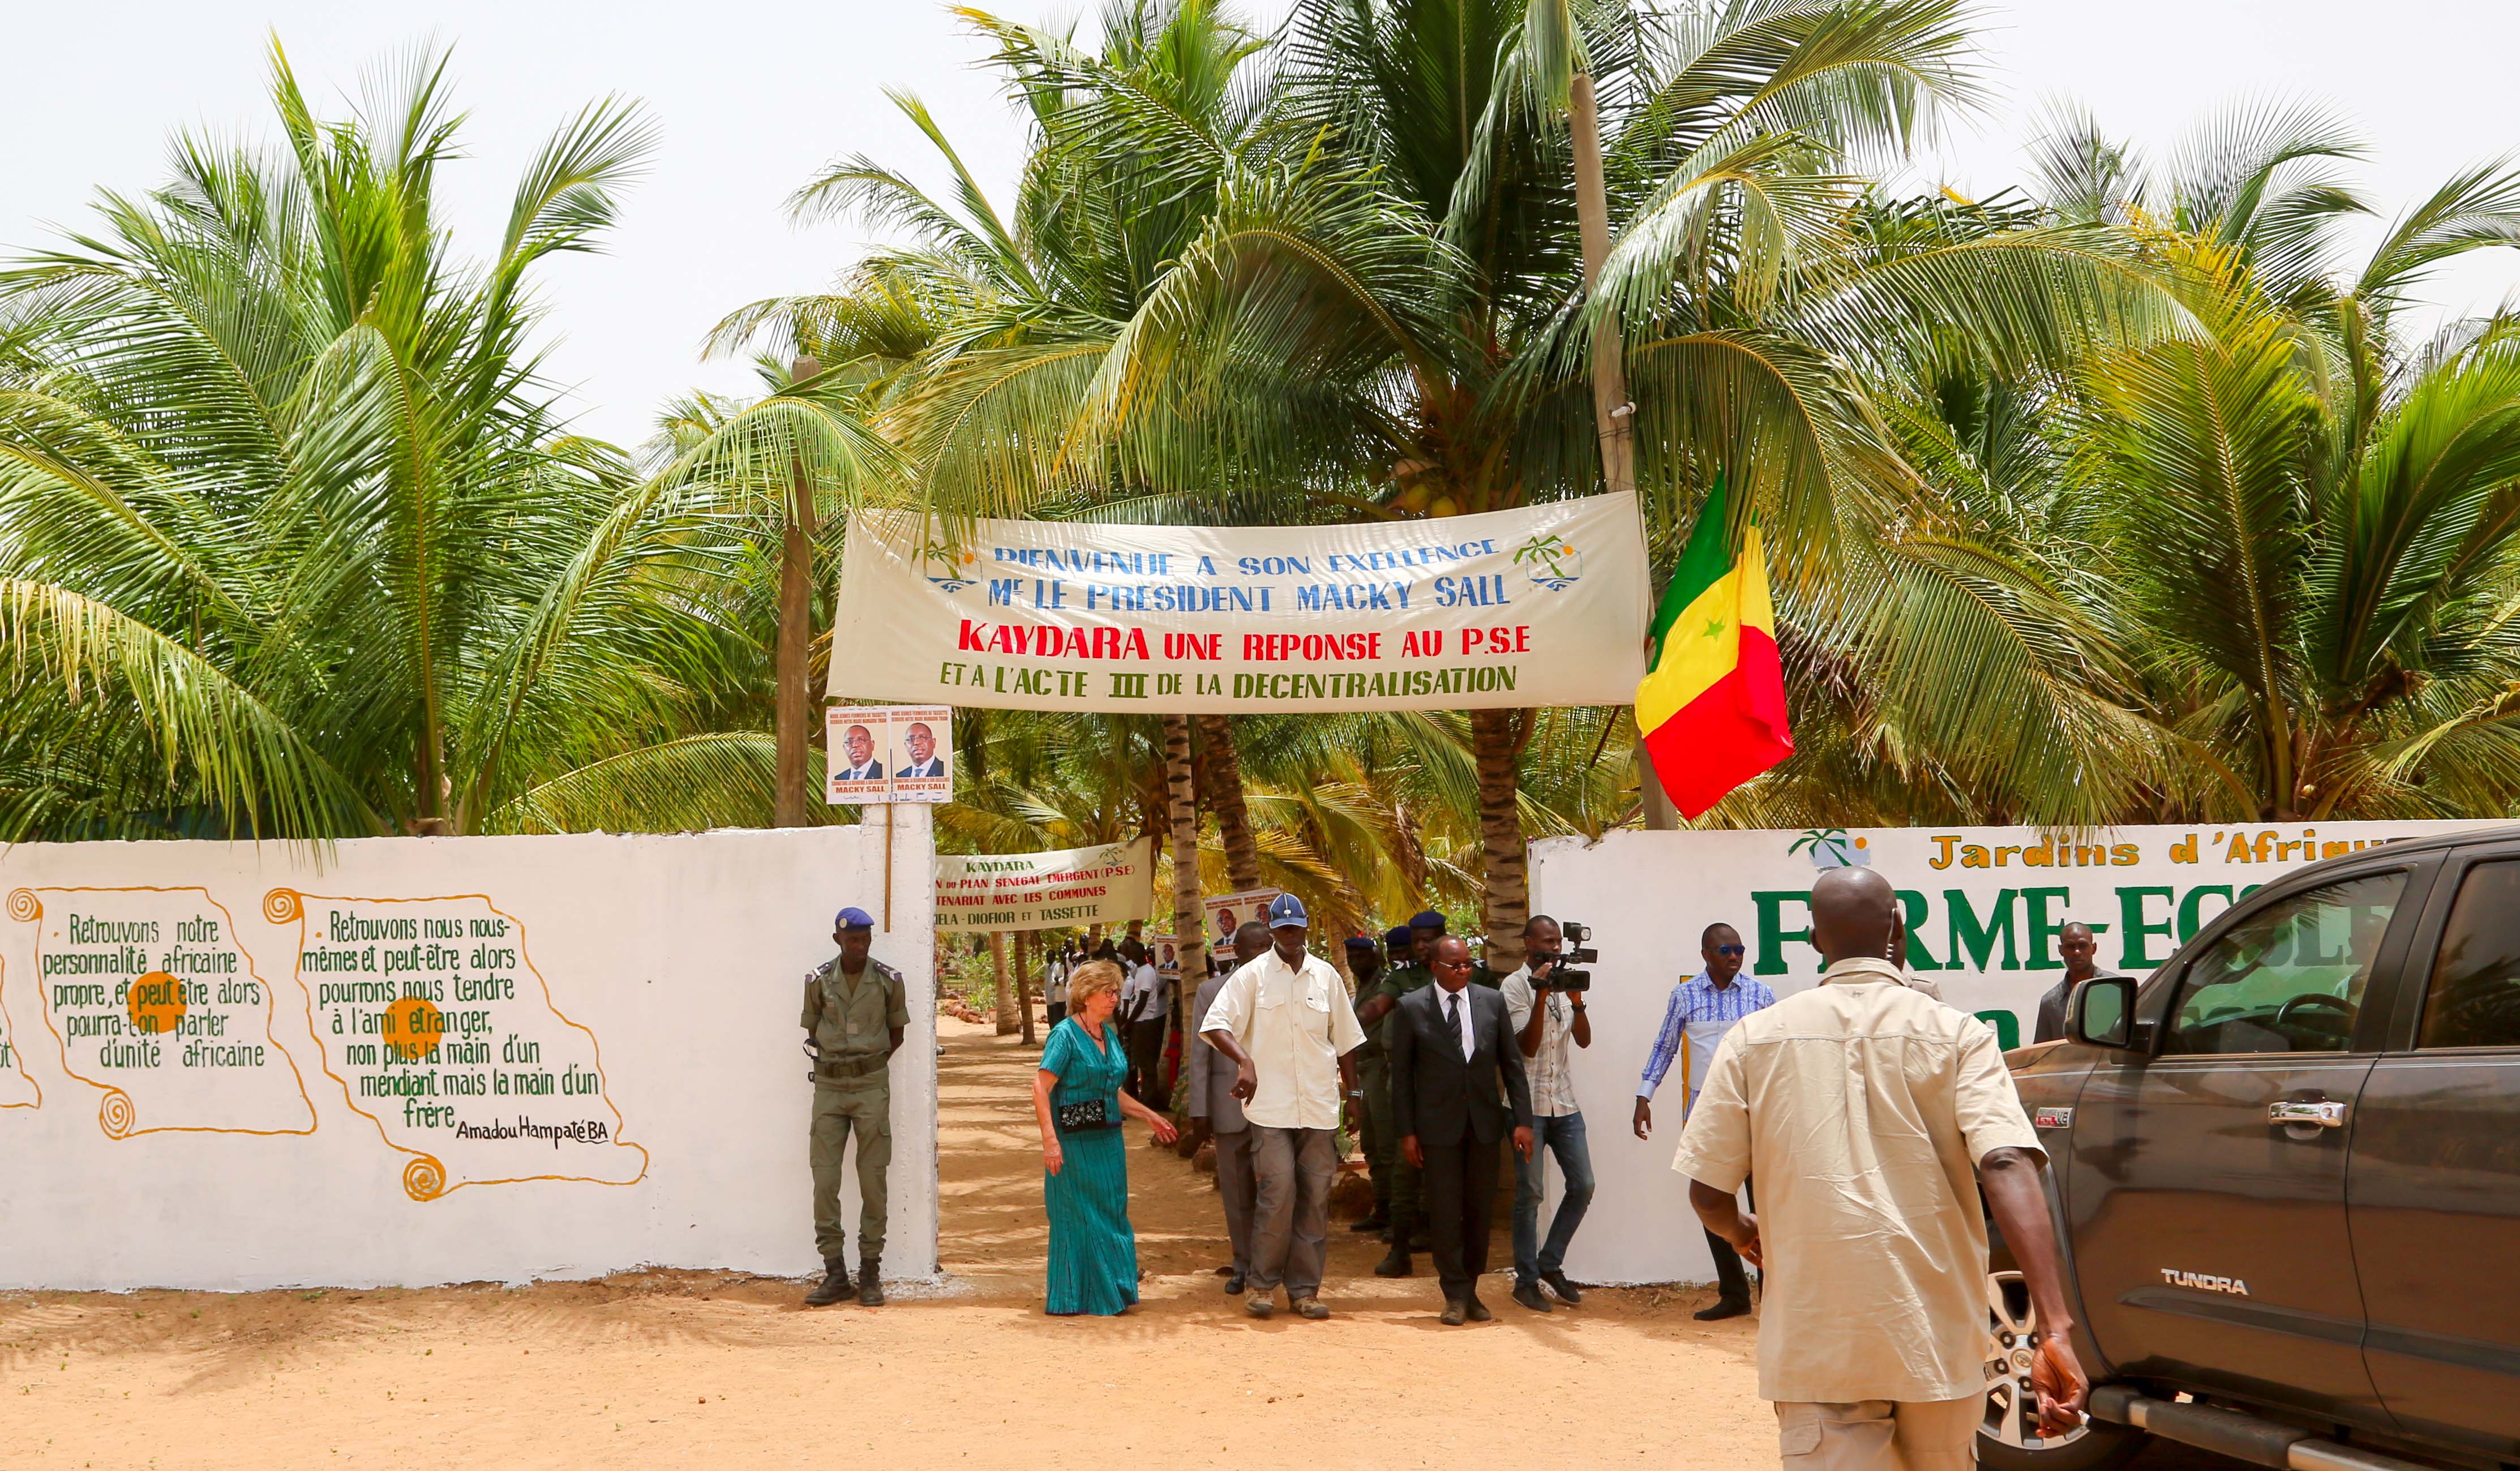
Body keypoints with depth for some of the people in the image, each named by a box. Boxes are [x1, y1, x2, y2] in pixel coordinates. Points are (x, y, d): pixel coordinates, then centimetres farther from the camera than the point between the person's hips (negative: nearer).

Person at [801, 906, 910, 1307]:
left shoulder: (888, 980, 0)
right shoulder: (818, 980, 1)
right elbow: (812, 1030, 11)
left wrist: (871, 1063, -1)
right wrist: (834, 1058, -2)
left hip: (872, 1083, -1)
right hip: (829, 1083, 1)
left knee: (873, 1179, 0)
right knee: (824, 1178, -3)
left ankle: (870, 1273, 8)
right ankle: (834, 1273, 4)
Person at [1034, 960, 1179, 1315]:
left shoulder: (1109, 1034, 12)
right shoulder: (1065, 1034, -11)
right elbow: (1041, 1088, -17)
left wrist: (1149, 1116, 23)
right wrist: (1050, 1139, -25)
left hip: (1108, 1140, 7)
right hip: (1074, 1143, -7)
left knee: (1112, 1216, 10)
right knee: (1078, 1218, 0)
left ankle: (1111, 1294, 20)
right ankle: (1072, 1300, 10)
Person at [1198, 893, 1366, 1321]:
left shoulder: (1326, 976, 10)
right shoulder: (1252, 975, -1)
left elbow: (1345, 1039, 17)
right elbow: (1214, 1024, -10)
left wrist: (1352, 1092, 14)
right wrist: (1245, 1061, -25)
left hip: (1320, 1107, 4)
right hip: (1271, 1108, -3)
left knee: (1316, 1198, 4)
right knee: (1278, 1192, -11)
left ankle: (1305, 1289, 14)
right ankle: (1262, 1284, 4)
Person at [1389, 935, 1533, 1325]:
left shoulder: (1491, 1002, 4)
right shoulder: (1411, 1009, -3)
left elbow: (1512, 1063, 6)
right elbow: (1401, 1074, 0)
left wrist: (1522, 1120, 0)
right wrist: (1406, 1131, -4)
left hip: (1484, 1123, 3)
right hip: (1438, 1125, -2)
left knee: (1480, 1210, 7)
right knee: (1445, 1212, 0)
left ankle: (1470, 1291, 20)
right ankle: (1456, 1296, 10)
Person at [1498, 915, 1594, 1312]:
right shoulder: (1515, 986, -5)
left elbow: (1584, 1040, 4)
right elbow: (1527, 1046, -13)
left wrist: (1576, 999, -11)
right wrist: (1542, 997, -21)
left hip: (1565, 1102, 6)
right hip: (1529, 1104, -5)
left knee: (1582, 1184, 2)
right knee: (1530, 1193, -3)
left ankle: (1550, 1264, 18)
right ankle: (1526, 1280, 7)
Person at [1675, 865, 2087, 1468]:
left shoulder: (1756, 1040, 0)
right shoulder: (1956, 1035, -3)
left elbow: (1709, 1195, 1)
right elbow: (2007, 1168, -18)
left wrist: (1742, 1234, 25)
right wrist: (2054, 1329, -25)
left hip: (1816, 1345, -1)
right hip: (1936, 1341, 1)